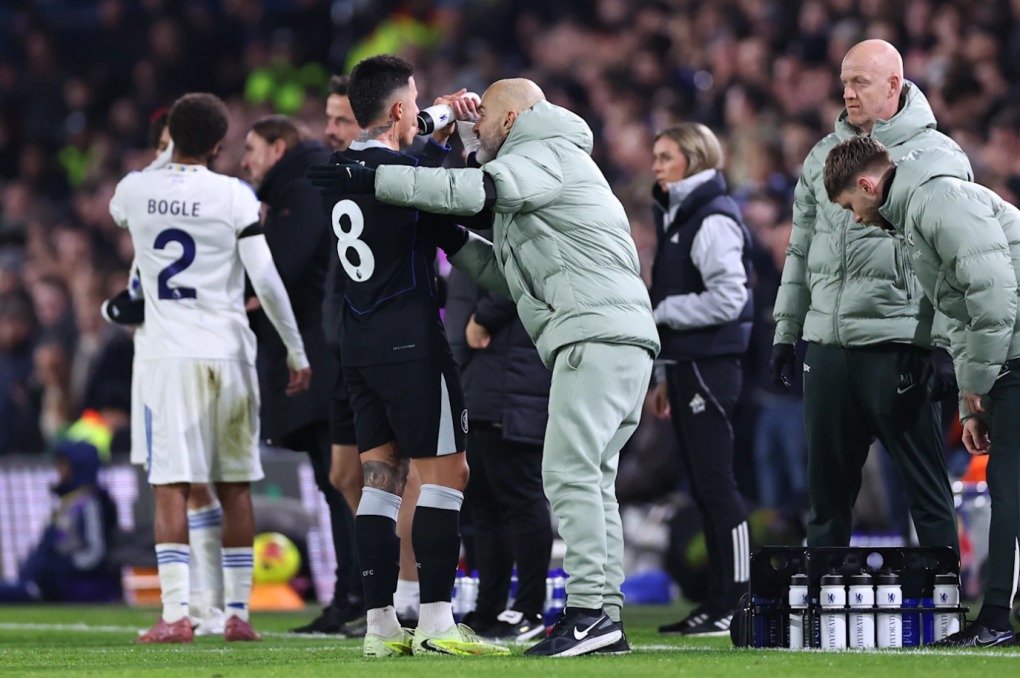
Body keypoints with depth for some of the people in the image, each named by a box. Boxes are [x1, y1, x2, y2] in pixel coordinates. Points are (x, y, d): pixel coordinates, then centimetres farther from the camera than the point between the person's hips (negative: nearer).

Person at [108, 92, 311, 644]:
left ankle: (176, 613, -13)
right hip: (228, 351, 0)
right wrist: (296, 349, 1)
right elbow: (265, 279, -7)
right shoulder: (234, 196, -4)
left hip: (166, 355, 0)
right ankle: (237, 612, 12)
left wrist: (166, 164, 40)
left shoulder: (134, 190, 2)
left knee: (171, 488, -3)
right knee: (235, 487, 10)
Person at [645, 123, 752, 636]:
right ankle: (716, 603, 12)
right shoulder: (677, 217, 18)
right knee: (702, 487, 10)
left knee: (715, 483, -9)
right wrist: (666, 376, 20)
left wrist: (660, 311, -11)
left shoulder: (714, 219, -11)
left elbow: (727, 299, -19)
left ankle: (735, 603, -7)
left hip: (710, 365, -10)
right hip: (685, 365, 10)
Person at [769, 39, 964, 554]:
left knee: (926, 490, -2)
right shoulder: (823, 157, 16)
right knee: (826, 488, 10)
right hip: (828, 343, 6)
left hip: (899, 348, -6)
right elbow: (801, 250, 22)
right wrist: (786, 330, 17)